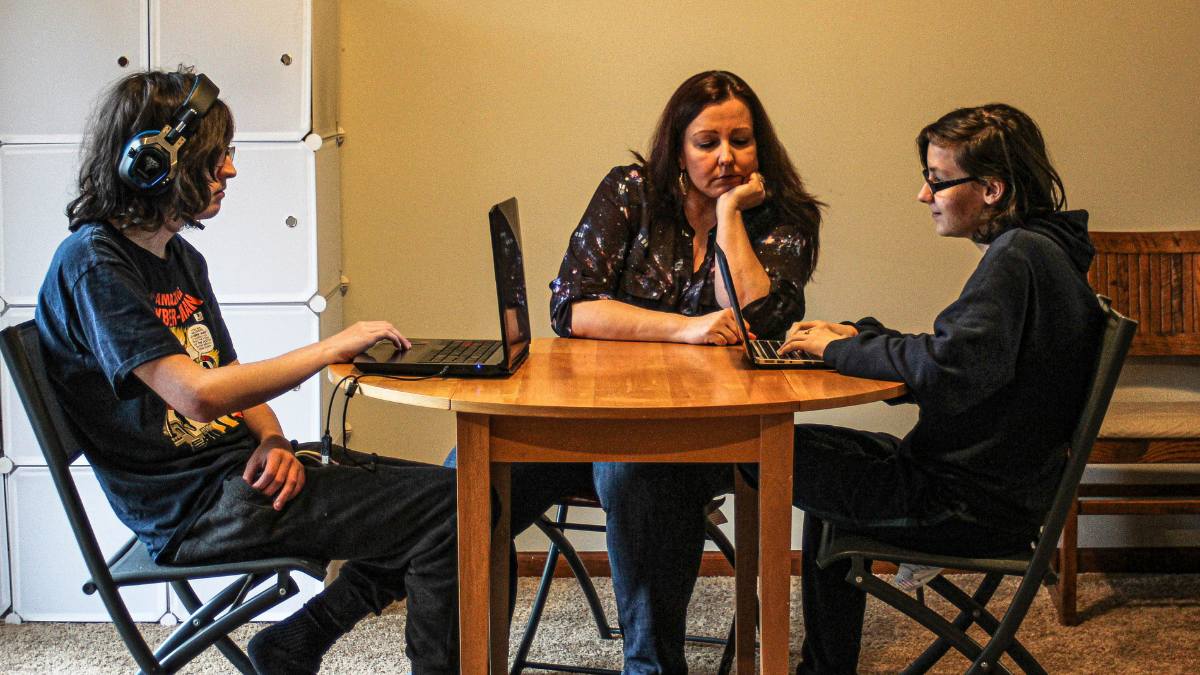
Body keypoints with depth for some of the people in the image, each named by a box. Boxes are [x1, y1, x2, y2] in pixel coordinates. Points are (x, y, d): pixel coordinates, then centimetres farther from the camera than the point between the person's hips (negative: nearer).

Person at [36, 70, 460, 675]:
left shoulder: (181, 258, 15)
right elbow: (200, 394, -24)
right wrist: (331, 348, -16)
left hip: (239, 466, 9)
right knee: (450, 506, -17)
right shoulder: (93, 266, -14)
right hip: (194, 509, -9)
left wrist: (271, 441, -4)